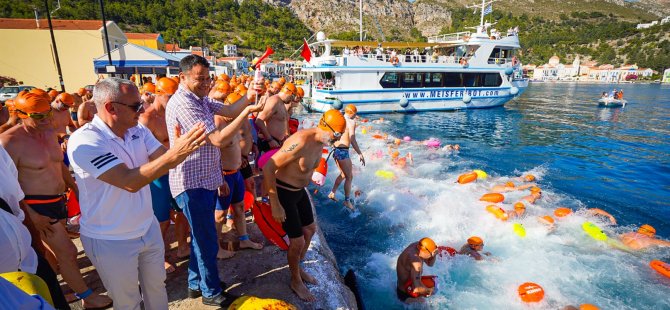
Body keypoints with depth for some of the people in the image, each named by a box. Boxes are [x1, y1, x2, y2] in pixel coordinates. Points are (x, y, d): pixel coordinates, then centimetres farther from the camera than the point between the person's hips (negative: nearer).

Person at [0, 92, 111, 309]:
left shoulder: (49, 133, 5)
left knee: (52, 252, 22)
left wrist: (74, 187, 18)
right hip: (36, 206, -8)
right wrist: (28, 213, -21)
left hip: (56, 201, 8)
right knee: (67, 252, -4)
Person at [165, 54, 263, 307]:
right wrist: (247, 112, -24)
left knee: (201, 237, 22)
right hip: (192, 184, -10)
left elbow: (229, 110, 1)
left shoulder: (200, 99, 10)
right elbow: (218, 139, -26)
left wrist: (250, 94, -13)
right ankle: (212, 292, 25)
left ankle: (196, 283, 40)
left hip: (204, 180, 10)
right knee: (207, 241, 5)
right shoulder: (183, 103, -21)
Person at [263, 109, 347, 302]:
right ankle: (296, 281, 28)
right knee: (298, 241, -1)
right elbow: (268, 168, -30)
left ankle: (298, 268, 45)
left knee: (310, 230, 21)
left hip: (300, 191, 9)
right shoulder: (301, 142, -31)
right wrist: (275, 205, -27)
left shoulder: (320, 141, -3)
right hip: (283, 193, -9)